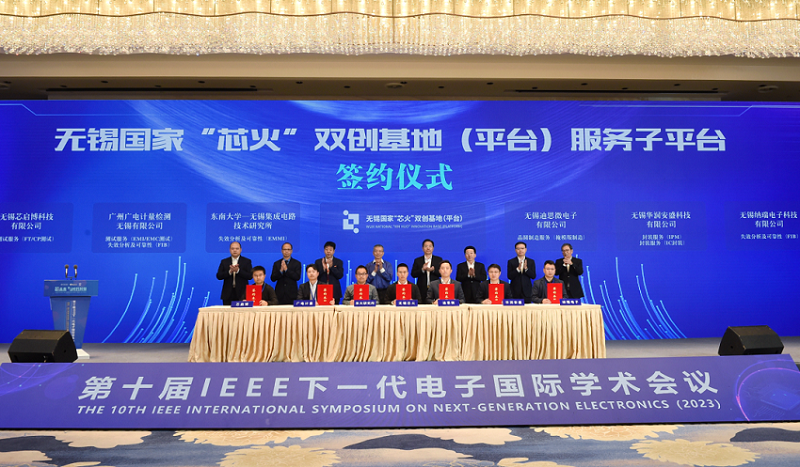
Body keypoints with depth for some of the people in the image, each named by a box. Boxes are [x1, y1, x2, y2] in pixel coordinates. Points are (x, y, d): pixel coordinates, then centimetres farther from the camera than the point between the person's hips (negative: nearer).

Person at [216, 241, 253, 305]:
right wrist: (230, 271, -14)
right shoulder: (224, 262, 12)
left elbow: (250, 276, -5)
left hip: (242, 294, -2)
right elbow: (218, 276, 2)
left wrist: (238, 270, -17)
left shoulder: (247, 261, 6)